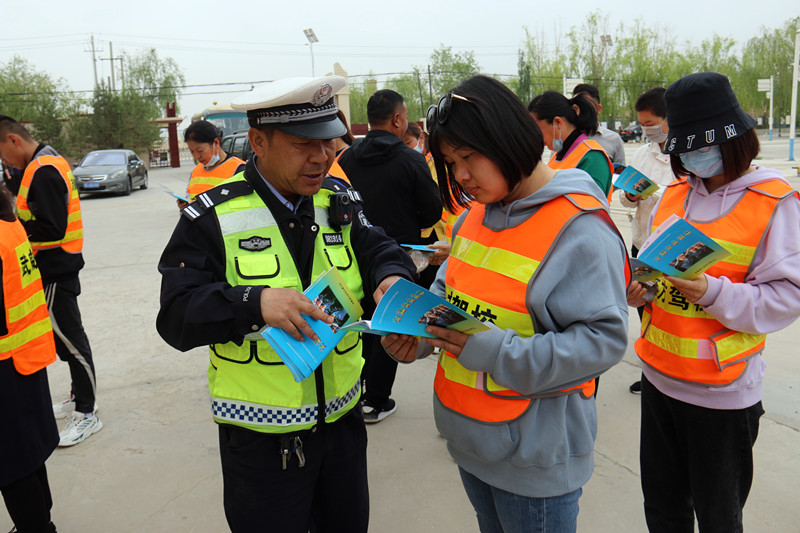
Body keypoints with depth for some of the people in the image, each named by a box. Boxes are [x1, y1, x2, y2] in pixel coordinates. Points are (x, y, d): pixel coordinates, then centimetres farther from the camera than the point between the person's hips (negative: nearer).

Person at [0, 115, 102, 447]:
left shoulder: (44, 171, -20)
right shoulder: (47, 163, 12)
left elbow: (51, 229, -25)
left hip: (55, 270, -10)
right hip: (57, 266, 10)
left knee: (68, 338, -3)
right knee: (64, 335, 17)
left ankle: (87, 414, 7)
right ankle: (78, 398, 31)